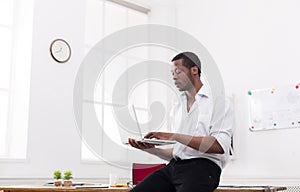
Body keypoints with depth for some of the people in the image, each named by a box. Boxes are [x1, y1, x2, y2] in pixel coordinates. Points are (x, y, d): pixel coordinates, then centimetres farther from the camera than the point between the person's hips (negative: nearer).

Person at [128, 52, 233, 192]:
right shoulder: (176, 108, 21)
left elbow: (219, 146, -14)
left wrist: (175, 136, -15)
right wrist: (151, 149, 2)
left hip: (203, 166, -5)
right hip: (174, 166, 6)